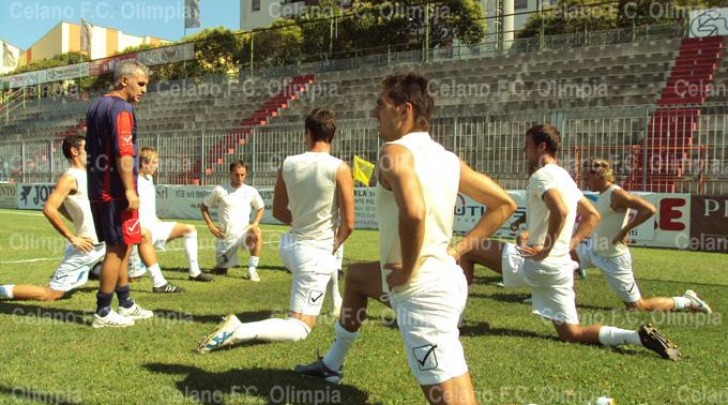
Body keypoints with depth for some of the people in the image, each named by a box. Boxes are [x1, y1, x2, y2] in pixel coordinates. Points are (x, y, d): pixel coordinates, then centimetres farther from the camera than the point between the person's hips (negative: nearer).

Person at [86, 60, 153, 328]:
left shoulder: (96, 106, 18)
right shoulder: (122, 108, -13)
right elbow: (123, 153, -22)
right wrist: (130, 190, -22)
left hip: (98, 190, 10)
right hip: (116, 192, -10)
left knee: (121, 247, 16)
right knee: (118, 249, -2)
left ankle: (126, 305, 25)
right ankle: (103, 313, 4)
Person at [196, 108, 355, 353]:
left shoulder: (288, 164, -2)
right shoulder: (339, 169, -15)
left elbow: (278, 211, 9)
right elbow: (348, 224, -12)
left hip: (290, 245, 7)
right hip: (316, 252, -6)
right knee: (300, 329, -3)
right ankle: (239, 331, -19)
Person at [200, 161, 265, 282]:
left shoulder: (251, 191, 0)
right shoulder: (220, 190, -3)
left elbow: (261, 208, 13)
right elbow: (203, 206, 7)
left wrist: (255, 223, -6)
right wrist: (211, 225, -4)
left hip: (243, 232, -1)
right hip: (225, 236, 1)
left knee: (257, 232, -36)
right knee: (221, 271, 9)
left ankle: (252, 269, -27)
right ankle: (224, 265, 47)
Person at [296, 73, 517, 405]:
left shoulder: (395, 152, -17)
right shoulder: (449, 158, 8)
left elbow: (413, 213, -38)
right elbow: (504, 204, 12)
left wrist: (406, 271, -21)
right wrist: (458, 249, 9)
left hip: (423, 294, -10)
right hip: (442, 278, 10)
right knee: (355, 276, 33)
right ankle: (333, 365, 47)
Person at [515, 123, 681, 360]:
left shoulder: (541, 175, -13)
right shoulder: (564, 177, 18)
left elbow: (560, 212, -33)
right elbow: (593, 216, 23)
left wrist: (545, 250, -24)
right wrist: (570, 245, 15)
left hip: (541, 264, -9)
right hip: (561, 264, 9)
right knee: (571, 334, 15)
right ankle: (637, 336, -3)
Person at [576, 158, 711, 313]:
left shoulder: (616, 194, -23)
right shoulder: (603, 194, 4)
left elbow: (650, 209, -31)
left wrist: (625, 230, -25)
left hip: (613, 259, -9)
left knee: (638, 307, 4)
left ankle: (686, 301, 19)